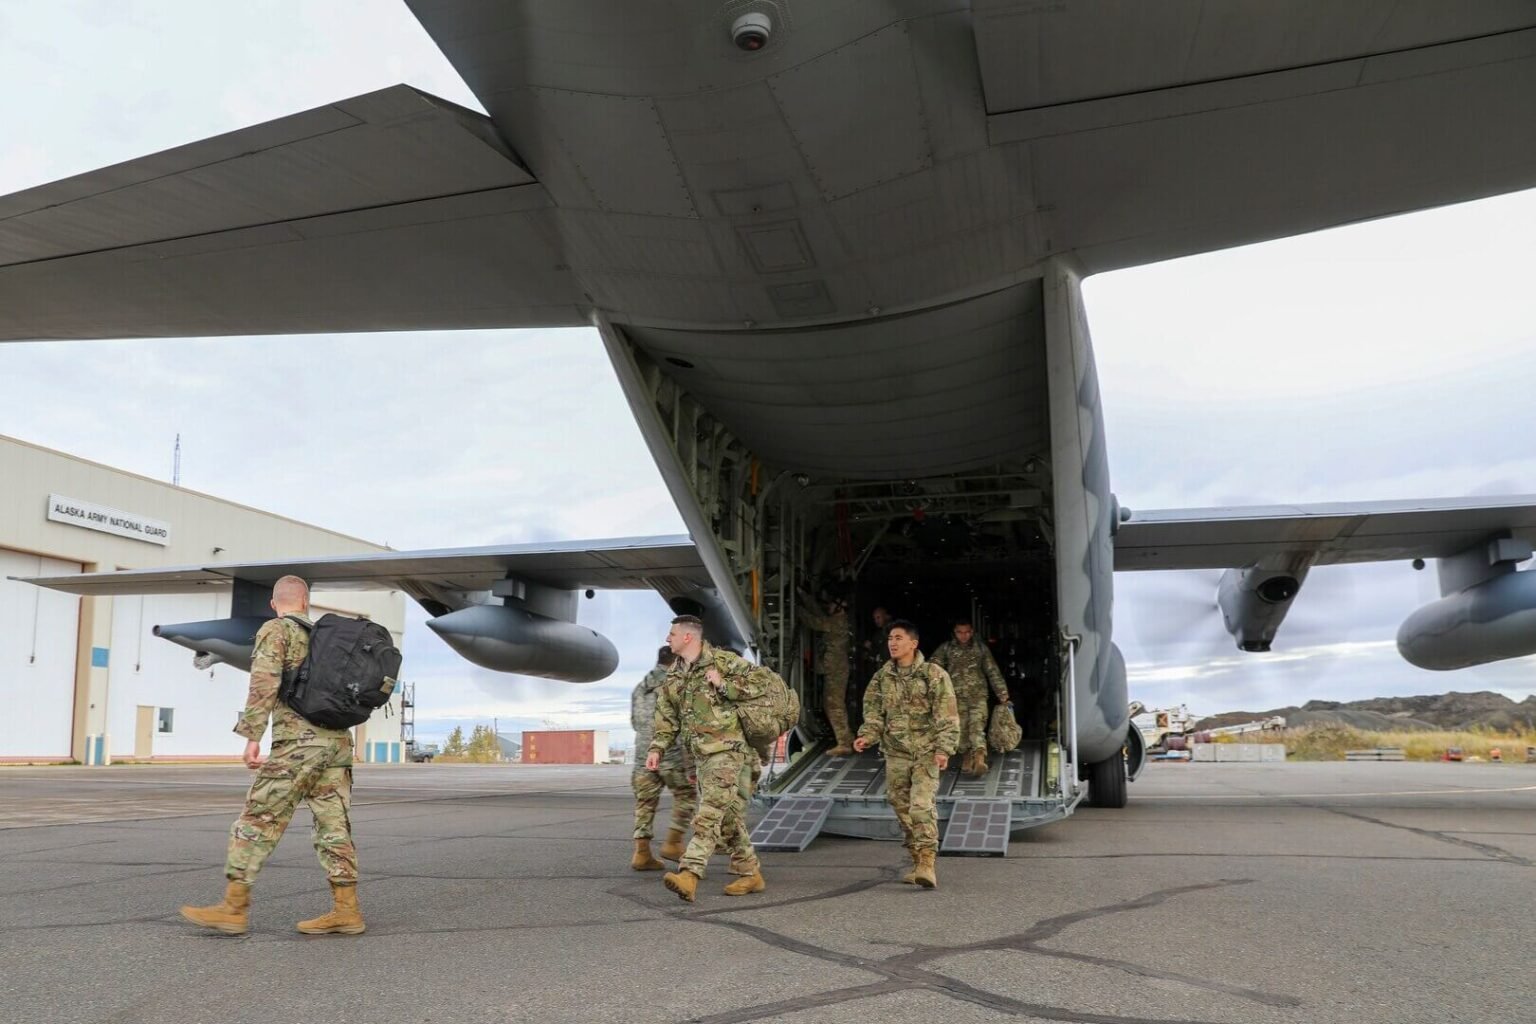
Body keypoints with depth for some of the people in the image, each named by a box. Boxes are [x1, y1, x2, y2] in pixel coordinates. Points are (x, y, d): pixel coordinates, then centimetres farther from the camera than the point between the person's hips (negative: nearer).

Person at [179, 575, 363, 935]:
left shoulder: (275, 630, 1)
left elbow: (265, 682, -14)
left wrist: (252, 736, -17)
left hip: (298, 741, -6)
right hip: (337, 740, 7)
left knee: (258, 820, 0)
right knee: (334, 826, 6)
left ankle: (233, 908, 3)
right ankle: (346, 910, 4)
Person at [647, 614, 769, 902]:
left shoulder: (722, 661, -7)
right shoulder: (673, 676, 14)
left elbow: (761, 678, -9)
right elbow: (667, 717, 15)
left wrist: (724, 685, -16)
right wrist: (656, 748, 3)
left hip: (727, 750, -7)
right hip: (702, 754, 7)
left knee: (710, 814, -15)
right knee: (728, 816, 10)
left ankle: (689, 874, -23)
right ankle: (750, 874, 19)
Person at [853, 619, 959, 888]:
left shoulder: (933, 674, -6)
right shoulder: (882, 677, 8)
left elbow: (947, 716, -9)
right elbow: (874, 713, 9)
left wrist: (944, 748, -17)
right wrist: (867, 736, -8)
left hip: (925, 753, -5)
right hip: (895, 753, 5)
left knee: (922, 806, -17)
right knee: (902, 809, 8)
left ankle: (928, 864, -15)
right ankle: (918, 863, 20)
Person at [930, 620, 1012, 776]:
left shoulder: (981, 648, 6)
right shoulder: (946, 648, 3)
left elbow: (993, 673, 8)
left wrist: (1003, 696, 7)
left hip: (978, 695, -1)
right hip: (957, 696, 1)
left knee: (977, 727, -15)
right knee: (962, 729, 3)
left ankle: (980, 760, -26)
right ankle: (968, 755, 21)